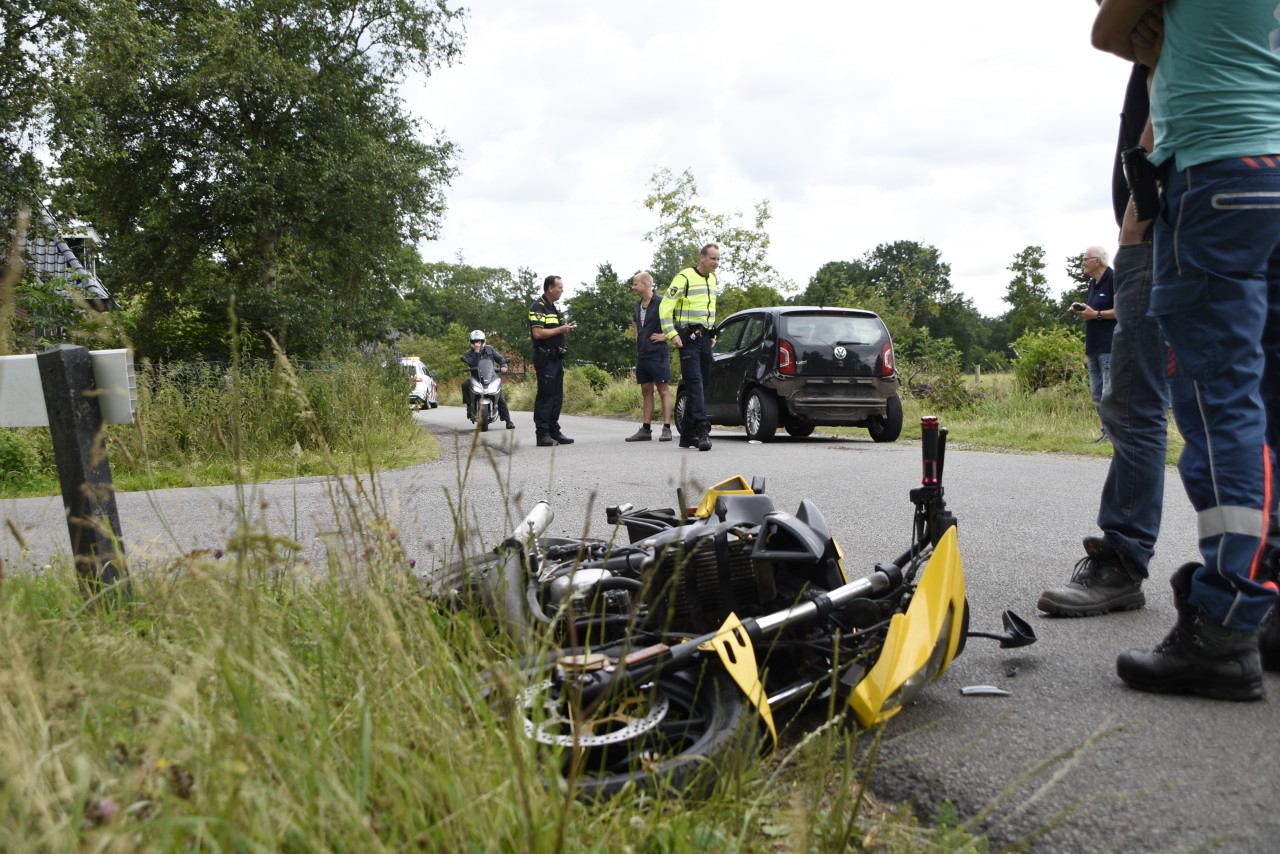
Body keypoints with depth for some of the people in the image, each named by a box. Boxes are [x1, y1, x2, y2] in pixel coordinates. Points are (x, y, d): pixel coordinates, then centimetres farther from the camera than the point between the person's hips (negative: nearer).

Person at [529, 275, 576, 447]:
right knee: (545, 396, -8)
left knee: (557, 397, 10)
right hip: (545, 359, -9)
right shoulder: (538, 307, -11)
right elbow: (538, 333, -22)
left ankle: (554, 432, 16)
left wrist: (565, 328, 11)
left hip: (557, 358, 10)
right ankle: (542, 434, -6)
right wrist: (560, 330, -14)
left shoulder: (553, 308, 20)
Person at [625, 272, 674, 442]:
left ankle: (666, 429, -3)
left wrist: (665, 336, -14)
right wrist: (638, 342, 16)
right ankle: (645, 429, 13)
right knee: (646, 391, 9)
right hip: (642, 354, 8)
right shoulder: (638, 305, 15)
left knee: (664, 391, -4)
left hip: (658, 353, -8)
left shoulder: (661, 302, -10)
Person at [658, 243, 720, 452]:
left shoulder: (714, 280, 17)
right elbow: (665, 306, -11)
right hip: (688, 338, -8)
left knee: (701, 384, 7)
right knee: (695, 382, -16)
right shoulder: (685, 277, -8)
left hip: (704, 338, 8)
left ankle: (687, 434, 14)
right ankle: (702, 431, -23)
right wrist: (671, 334, -18)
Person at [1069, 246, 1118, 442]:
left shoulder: (1114, 279, -9)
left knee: (1109, 393, -11)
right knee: (1097, 394, 8)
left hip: (1110, 347, -9)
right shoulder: (1093, 283, 19)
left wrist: (1096, 314, -15)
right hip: (1093, 348, 9)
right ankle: (1107, 431, 13)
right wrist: (1081, 310, 10)